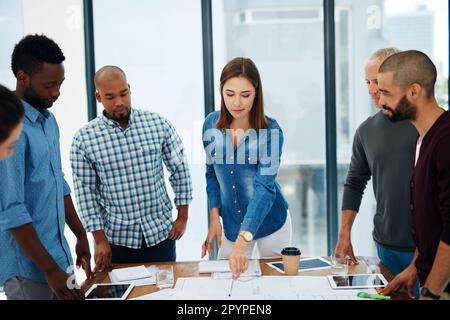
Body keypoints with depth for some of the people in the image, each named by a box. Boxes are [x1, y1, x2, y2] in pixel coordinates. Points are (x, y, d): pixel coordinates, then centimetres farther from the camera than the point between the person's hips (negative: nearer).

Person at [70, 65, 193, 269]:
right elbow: (85, 192, -5)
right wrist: (100, 240, -7)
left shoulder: (158, 124, -2)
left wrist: (182, 217, 2)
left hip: (161, 233, 1)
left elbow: (180, 169, 4)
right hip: (116, 240, -1)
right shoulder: (84, 139, -6)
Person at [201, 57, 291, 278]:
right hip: (232, 223, 3)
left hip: (269, 221, -3)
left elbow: (265, 186, -29)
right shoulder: (211, 125, -7)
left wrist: (243, 240, -39)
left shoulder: (270, 131, -20)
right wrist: (214, 219, -3)